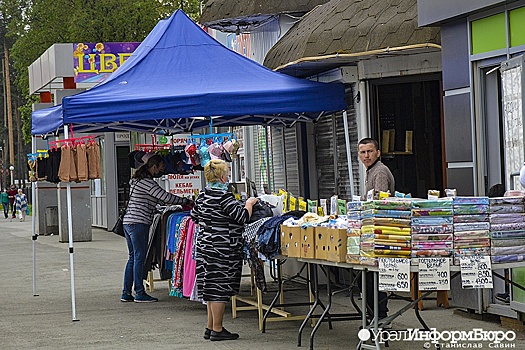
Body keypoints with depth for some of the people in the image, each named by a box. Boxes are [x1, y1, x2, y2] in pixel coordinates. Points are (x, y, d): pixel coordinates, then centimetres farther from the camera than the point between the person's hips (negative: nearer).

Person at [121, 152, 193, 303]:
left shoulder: (138, 180, 20)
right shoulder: (147, 182, -12)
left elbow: (161, 198, 24)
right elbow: (165, 197, -17)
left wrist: (181, 202, 17)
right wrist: (186, 201, -6)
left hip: (128, 222, 10)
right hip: (138, 223, -10)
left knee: (133, 257, 12)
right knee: (139, 257, -5)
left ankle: (126, 293, 13)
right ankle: (139, 293, -1)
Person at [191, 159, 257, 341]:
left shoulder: (203, 195, 9)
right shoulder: (223, 195, -17)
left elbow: (195, 216, 22)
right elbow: (243, 217, -18)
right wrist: (249, 203, 0)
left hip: (205, 244, 9)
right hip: (221, 248, -9)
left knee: (212, 286, 15)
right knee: (220, 287, -3)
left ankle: (210, 327, 21)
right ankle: (217, 329, 2)